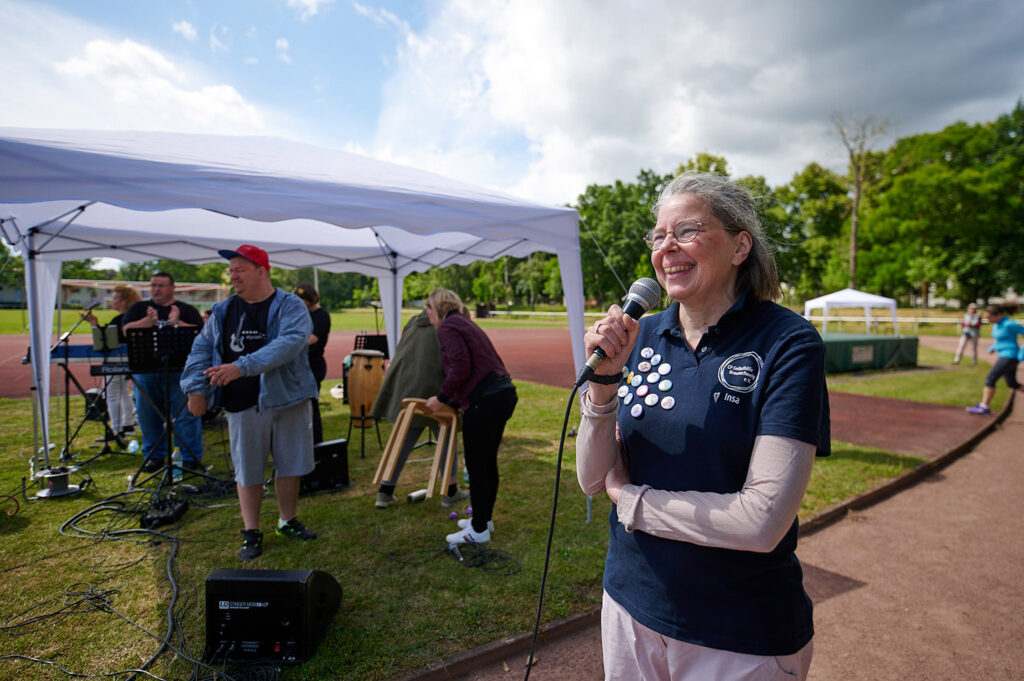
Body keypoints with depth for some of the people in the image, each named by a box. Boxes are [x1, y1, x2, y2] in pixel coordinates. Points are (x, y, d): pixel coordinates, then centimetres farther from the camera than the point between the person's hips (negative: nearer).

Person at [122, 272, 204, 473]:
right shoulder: (139, 309, 16)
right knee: (148, 415, 10)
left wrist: (177, 323, -19)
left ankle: (192, 458, 5)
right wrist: (149, 321, -15)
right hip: (145, 369, 3)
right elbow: (126, 330, 1)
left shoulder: (186, 310, 8)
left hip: (179, 370, -3)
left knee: (186, 414, -4)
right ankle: (154, 456, 25)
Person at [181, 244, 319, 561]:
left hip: (287, 399, -2)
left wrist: (243, 366, -33)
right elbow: (201, 348, 11)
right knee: (247, 470, 8)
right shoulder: (223, 312, 9)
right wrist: (196, 387, -3)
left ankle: (288, 520, 31)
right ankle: (251, 532, 23)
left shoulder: (290, 306, -8)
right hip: (242, 404, 3)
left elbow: (290, 342, -25)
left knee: (290, 464, 10)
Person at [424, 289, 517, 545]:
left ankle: (479, 530, 15)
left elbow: (461, 367, -18)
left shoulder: (447, 327, -5)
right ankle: (484, 518, 34)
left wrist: (441, 398, -6)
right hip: (504, 392, 10)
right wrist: (455, 402, 25)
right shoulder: (465, 323, 22)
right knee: (488, 461, 20)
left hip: (484, 400, -10)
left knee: (476, 466, 3)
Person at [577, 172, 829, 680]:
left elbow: (763, 521, -23)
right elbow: (592, 480, -4)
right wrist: (604, 380, -18)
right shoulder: (643, 335, -3)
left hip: (740, 638, -4)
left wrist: (630, 498, -13)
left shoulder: (787, 344, -15)